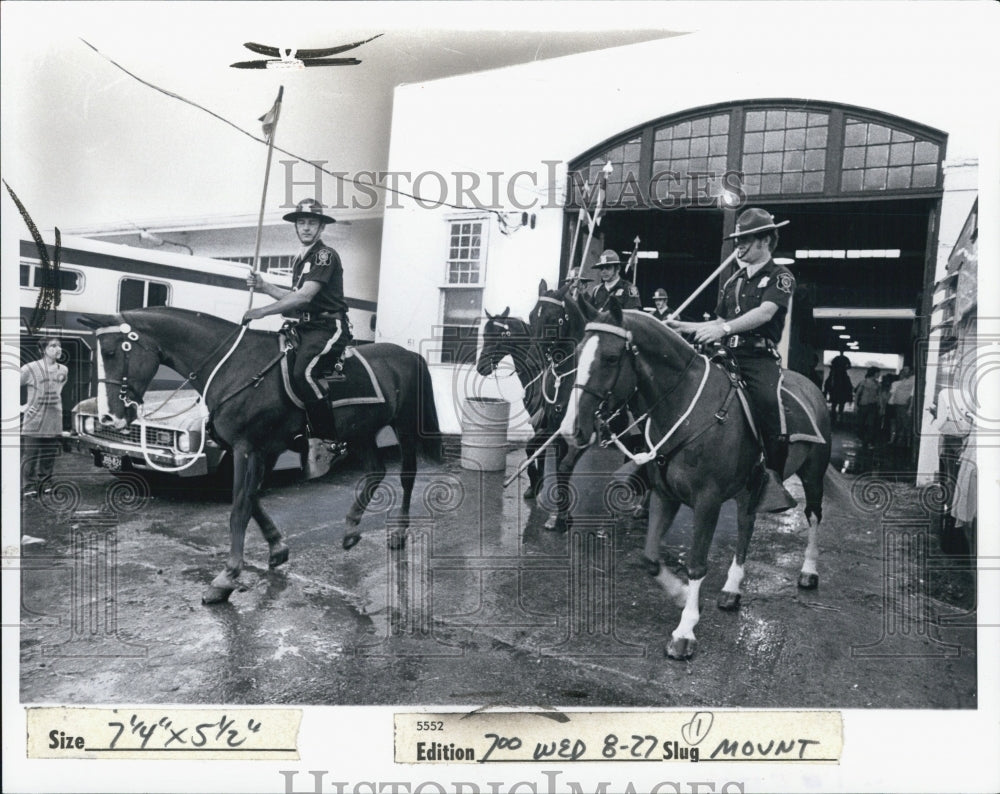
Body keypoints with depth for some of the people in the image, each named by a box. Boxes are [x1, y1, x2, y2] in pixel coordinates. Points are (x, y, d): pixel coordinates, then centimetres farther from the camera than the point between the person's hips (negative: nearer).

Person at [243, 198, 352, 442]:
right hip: (305, 328, 10)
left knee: (304, 372, -28)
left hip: (328, 328, -10)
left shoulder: (326, 255, -9)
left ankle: (330, 442, -22)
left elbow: (305, 295, -19)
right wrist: (263, 286, 12)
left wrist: (262, 311, -19)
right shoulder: (300, 260, 21)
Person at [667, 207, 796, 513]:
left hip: (761, 358, -6)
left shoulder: (780, 277, 2)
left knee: (769, 399, -32)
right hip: (729, 356, 7)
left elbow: (765, 312, -16)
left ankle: (773, 479, -22)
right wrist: (685, 327, 14)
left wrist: (724, 329, -29)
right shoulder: (733, 281, 23)